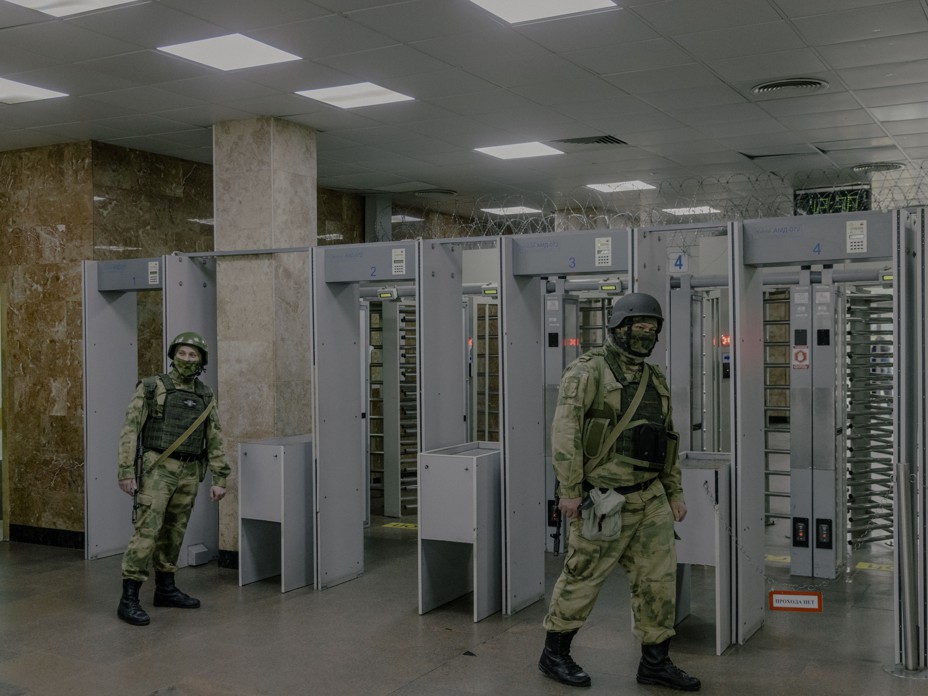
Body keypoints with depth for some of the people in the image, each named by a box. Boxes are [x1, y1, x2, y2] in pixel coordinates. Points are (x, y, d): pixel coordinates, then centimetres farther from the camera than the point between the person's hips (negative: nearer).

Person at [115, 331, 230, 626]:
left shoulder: (205, 396, 9)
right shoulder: (151, 387, -4)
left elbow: (215, 440, 9)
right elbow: (130, 430, -7)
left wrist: (219, 479, 4)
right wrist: (125, 472, -13)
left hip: (189, 472, 5)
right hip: (158, 468, -5)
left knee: (173, 532, 13)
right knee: (147, 530, -11)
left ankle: (165, 590, 26)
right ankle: (129, 600, -9)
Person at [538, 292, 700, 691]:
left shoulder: (654, 379, 13)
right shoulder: (589, 370, -10)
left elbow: (667, 441, 19)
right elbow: (565, 430, -16)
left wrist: (674, 493, 15)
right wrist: (569, 490, -20)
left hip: (648, 497, 7)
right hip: (604, 498, -7)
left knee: (658, 577, 5)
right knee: (583, 577, 3)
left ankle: (655, 663, 16)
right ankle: (554, 655, 18)